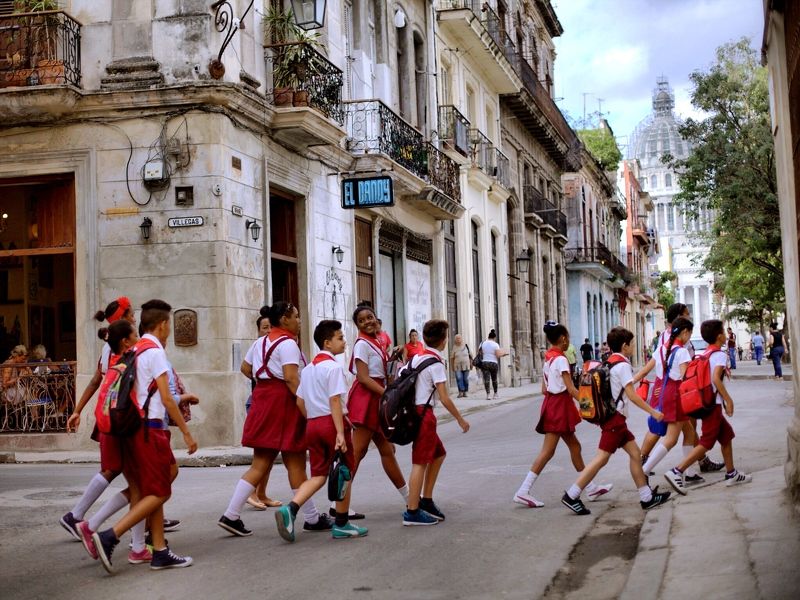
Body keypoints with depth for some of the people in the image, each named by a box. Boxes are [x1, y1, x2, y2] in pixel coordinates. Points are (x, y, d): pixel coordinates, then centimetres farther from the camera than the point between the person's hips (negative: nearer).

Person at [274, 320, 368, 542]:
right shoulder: (333, 367, -10)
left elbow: (300, 402, 15)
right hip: (332, 422, -7)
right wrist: (340, 433, -20)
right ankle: (341, 525, 13)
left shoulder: (308, 368, 15)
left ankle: (290, 509, -12)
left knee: (318, 475, 10)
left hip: (312, 424, 7)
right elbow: (335, 401, -18)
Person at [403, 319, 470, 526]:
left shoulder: (418, 358, 12)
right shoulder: (436, 363, -13)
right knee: (421, 462, -6)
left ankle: (426, 500, 21)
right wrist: (460, 419, -5)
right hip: (424, 414, -9)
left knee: (438, 454, 19)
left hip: (416, 410, 9)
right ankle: (412, 512, -5)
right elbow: (444, 398, -14)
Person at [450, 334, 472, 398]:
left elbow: (470, 356, 10)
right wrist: (452, 367, 3)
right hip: (457, 367, -1)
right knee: (459, 379, -12)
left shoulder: (466, 346, 4)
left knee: (466, 379, 2)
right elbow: (452, 358, 5)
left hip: (466, 366, 1)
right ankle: (460, 392, -14)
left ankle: (465, 392, 12)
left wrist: (471, 364, 7)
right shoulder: (454, 348, 1)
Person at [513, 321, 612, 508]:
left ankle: (591, 488, 22)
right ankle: (523, 492, -8)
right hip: (560, 406, -10)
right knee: (548, 451, -7)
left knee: (574, 446, 14)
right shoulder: (560, 359, -16)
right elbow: (571, 389, -20)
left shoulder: (547, 358, 11)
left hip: (551, 403, 10)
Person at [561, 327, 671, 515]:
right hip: (615, 417, -10)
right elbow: (631, 394, -18)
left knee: (635, 454, 11)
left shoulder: (609, 363, 14)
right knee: (602, 458, -10)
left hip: (611, 416, 10)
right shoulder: (623, 365, -13)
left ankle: (647, 498, 15)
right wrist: (653, 412, -13)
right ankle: (571, 496, -10)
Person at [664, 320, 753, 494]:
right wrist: (728, 399, -19)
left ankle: (731, 474, 25)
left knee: (727, 435, 19)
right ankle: (677, 472, -14)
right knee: (707, 442, -8)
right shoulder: (719, 354, -13)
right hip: (713, 403, -9)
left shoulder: (706, 353, 11)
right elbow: (716, 379, -24)